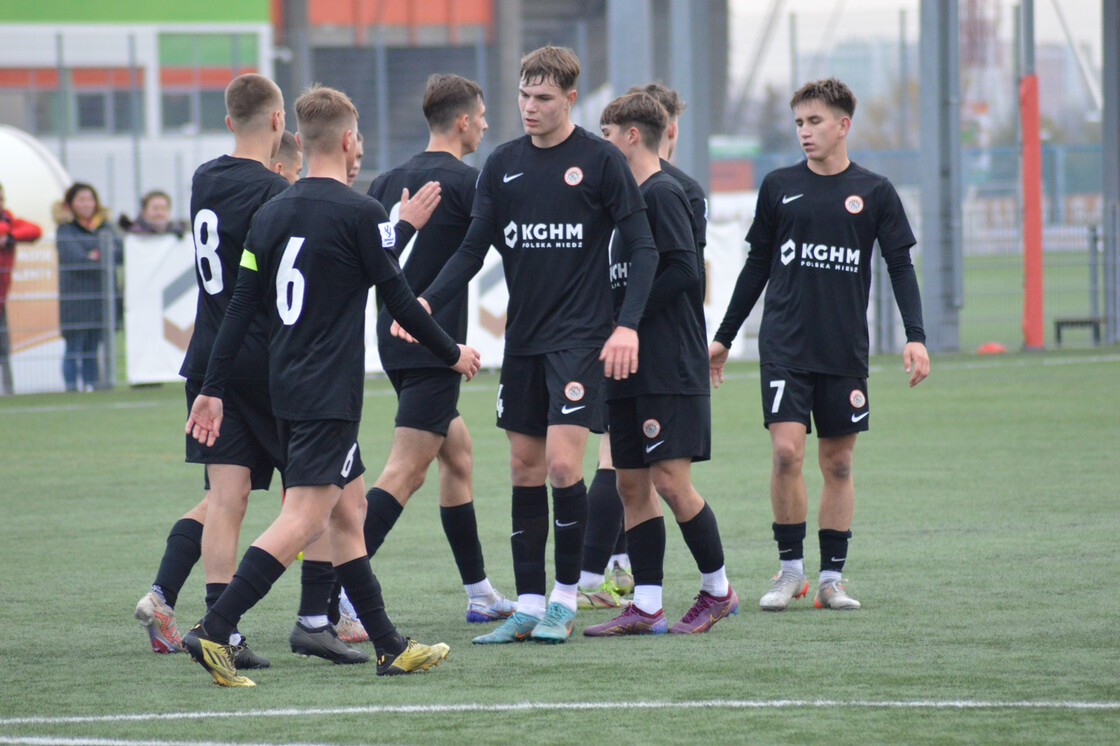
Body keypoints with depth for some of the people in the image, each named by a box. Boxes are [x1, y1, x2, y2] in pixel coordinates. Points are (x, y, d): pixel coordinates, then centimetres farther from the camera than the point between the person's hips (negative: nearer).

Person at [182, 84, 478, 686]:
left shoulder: (269, 215, 8)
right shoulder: (360, 213, -10)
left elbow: (239, 310, 7)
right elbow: (398, 300, -5)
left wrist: (213, 389, 10)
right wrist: (452, 353, 9)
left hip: (286, 387, 8)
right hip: (329, 393, -8)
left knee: (347, 510, 13)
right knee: (303, 519, -11)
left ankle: (389, 647, 17)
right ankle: (214, 630, -22)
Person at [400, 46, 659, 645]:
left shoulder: (600, 161, -5)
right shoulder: (503, 165, 8)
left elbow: (643, 247, -4)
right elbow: (473, 249, 8)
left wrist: (628, 324, -16)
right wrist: (427, 302, -8)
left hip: (579, 337, -5)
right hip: (522, 337, 5)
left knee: (562, 463, -13)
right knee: (525, 467, 5)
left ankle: (565, 601, 0)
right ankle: (528, 607, 10)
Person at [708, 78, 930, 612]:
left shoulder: (873, 192, 5)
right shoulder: (779, 187, 7)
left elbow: (900, 266, 6)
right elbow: (757, 266, 14)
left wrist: (915, 337, -6)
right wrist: (723, 338, 15)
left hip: (846, 349, 0)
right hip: (785, 346, 0)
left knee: (838, 462, 3)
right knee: (786, 450, -13)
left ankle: (831, 577, 11)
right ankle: (790, 569, -1)